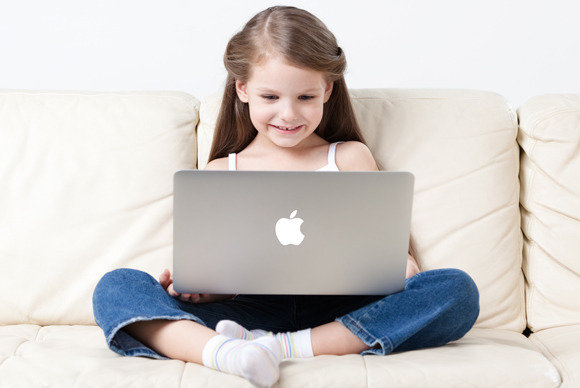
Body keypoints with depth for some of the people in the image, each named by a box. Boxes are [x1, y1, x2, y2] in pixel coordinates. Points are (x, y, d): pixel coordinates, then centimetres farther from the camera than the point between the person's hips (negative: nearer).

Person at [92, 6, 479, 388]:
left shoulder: (349, 157, 15)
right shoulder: (221, 172, 16)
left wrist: (402, 267, -12)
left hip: (340, 314, 1)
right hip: (252, 310, 0)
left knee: (458, 290, -25)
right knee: (115, 287, -17)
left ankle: (279, 346, -31)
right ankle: (223, 352, -45)